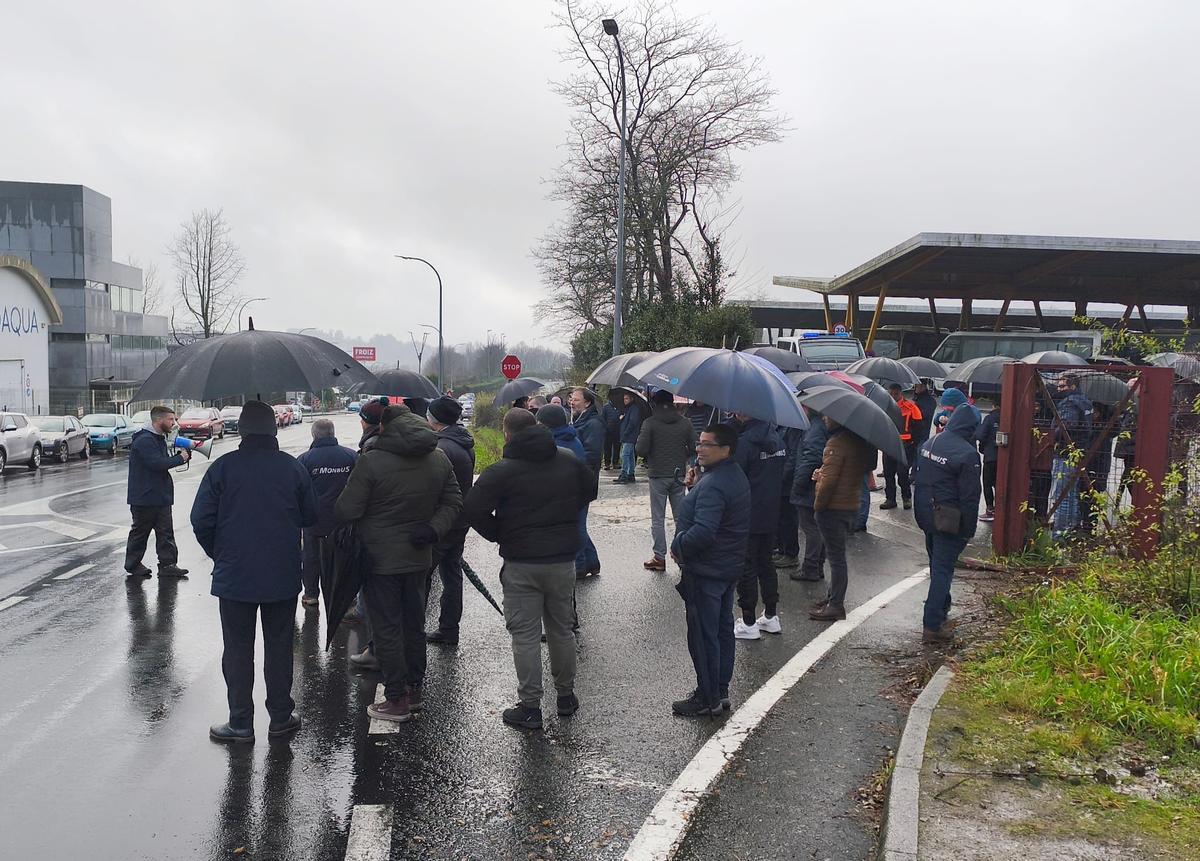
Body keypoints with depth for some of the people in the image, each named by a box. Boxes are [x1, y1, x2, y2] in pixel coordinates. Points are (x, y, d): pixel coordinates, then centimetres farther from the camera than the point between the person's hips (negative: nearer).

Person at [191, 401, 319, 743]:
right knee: (279, 646, 12)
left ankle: (240, 723, 13)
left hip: (234, 575, -1)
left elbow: (201, 519, -7)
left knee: (238, 650, 8)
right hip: (283, 576, 2)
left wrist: (218, 554, 9)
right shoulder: (293, 467, -2)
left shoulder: (223, 467, -7)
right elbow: (311, 517, 4)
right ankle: (281, 717, 19)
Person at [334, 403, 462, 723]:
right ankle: (415, 688, 28)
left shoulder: (372, 462, -18)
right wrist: (434, 530, -4)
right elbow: (454, 502, 6)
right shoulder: (439, 459, 3)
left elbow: (346, 511, -15)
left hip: (380, 559, -6)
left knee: (386, 628, 3)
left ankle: (397, 699, 9)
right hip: (419, 557, 6)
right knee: (414, 624, 18)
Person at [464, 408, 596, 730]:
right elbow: (591, 489, 18)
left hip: (521, 563, -4)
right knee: (561, 629, 17)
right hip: (563, 559, 5)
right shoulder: (569, 461, 3)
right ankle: (566, 695, 29)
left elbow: (474, 510, -18)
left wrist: (499, 535, -3)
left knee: (525, 635, 3)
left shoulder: (502, 471, -13)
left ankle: (529, 706, 7)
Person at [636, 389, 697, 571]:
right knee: (680, 517, 12)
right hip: (679, 474, 3)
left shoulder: (650, 423, -10)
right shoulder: (685, 423, 1)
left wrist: (650, 457, 7)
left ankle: (659, 557, 5)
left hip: (658, 475, -3)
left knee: (658, 519, 4)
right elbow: (694, 448, 1)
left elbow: (640, 449, -14)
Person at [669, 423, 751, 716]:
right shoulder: (735, 475, 8)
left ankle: (708, 698, 11)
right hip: (728, 568, 10)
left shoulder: (712, 485, -25)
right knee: (722, 630, 17)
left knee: (703, 635, 1)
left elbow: (703, 531, -32)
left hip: (705, 571, -10)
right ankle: (721, 692, 28)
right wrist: (695, 485, 1)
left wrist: (678, 546, -16)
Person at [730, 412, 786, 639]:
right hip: (771, 516, 8)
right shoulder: (775, 437, 5)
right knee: (766, 564, 19)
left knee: (746, 569, 2)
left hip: (748, 517, -8)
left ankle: (749, 623, 8)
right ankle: (771, 617, 26)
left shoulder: (745, 442, -20)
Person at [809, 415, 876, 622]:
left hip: (833, 508, -9)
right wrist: (822, 473, 7)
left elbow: (830, 481, -23)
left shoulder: (837, 443, -21)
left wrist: (818, 505, -10)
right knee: (837, 556, 19)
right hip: (850, 505, 9)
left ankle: (836, 605, 6)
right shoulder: (857, 440, 8)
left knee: (836, 556, -1)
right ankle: (834, 597, 30)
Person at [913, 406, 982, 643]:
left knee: (937, 565, 24)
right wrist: (969, 530, -10)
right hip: (949, 521, -7)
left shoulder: (929, 443, 4)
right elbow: (970, 496, -18)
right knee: (943, 569, -2)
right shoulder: (967, 454, -20)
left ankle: (942, 608, 43)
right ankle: (932, 626, -3)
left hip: (925, 514, 7)